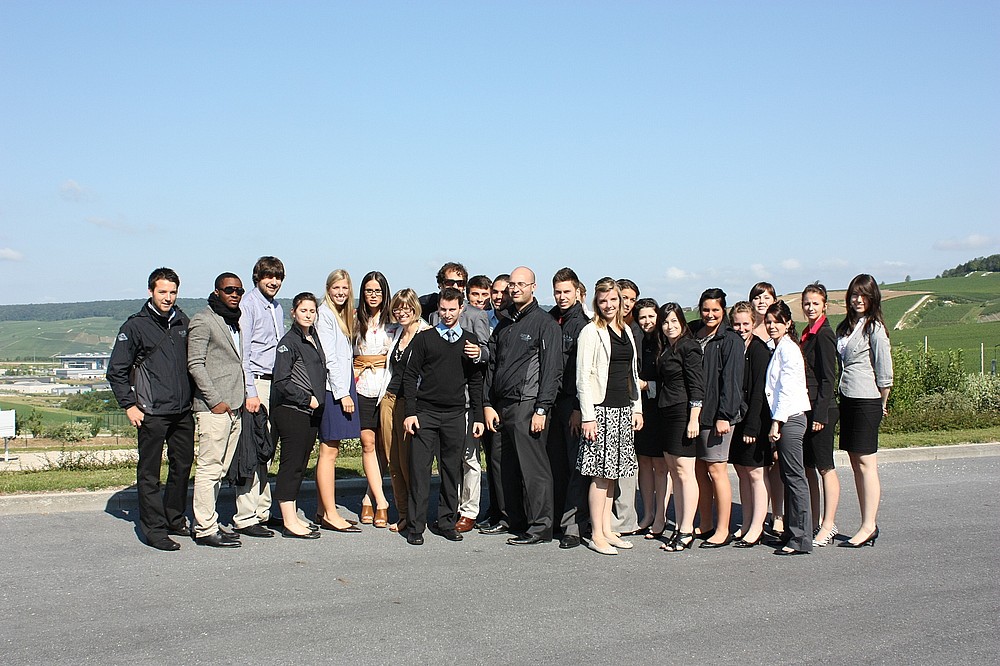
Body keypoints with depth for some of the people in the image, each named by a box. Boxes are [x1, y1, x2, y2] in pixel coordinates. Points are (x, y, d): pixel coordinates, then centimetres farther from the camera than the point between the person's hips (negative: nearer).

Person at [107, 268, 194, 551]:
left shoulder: (183, 322, 11)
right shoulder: (136, 326, -4)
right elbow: (116, 370, -3)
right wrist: (129, 405, -7)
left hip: (183, 411, 6)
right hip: (152, 413, -6)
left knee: (183, 466, 13)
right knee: (149, 472, 0)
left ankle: (175, 520, 26)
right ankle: (154, 529, 4)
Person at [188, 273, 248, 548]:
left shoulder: (235, 323, 21)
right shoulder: (202, 321, -5)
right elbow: (195, 364, -12)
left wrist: (243, 398, 14)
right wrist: (215, 401, -15)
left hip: (233, 407, 9)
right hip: (213, 408, -9)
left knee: (220, 469, 10)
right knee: (209, 468, -7)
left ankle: (204, 523, 16)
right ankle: (206, 529, -3)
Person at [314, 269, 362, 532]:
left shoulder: (343, 314, 19)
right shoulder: (324, 314, -8)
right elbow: (329, 357, -14)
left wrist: (347, 389, 11)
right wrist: (342, 393, -16)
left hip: (343, 387, 9)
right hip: (332, 389, -9)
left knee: (330, 451, 10)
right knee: (329, 452, -6)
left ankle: (322, 512, 15)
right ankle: (330, 515, -4)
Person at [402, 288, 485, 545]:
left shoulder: (470, 341, 10)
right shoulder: (424, 338, 5)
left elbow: (476, 382, 12)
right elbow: (410, 376, 3)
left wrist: (478, 416, 7)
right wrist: (410, 412, -5)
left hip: (455, 415, 2)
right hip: (425, 412, -2)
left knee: (451, 470, 6)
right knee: (419, 468, -3)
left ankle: (447, 521, 17)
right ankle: (415, 525, 3)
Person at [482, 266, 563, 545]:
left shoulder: (544, 323, -4)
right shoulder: (504, 325, 17)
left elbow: (552, 371, -10)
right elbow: (492, 366, 18)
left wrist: (542, 409, -15)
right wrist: (488, 404, 10)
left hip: (527, 405, -7)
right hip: (501, 406, 7)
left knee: (532, 467, -5)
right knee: (501, 463, 10)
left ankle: (540, 526, 1)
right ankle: (511, 519, 22)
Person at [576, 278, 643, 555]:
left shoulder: (626, 330, 14)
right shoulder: (591, 332, -7)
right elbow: (583, 377, -11)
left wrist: (637, 408, 15)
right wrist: (587, 416, -15)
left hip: (623, 410, 7)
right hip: (601, 409, -7)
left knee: (611, 472, 11)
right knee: (601, 473, -4)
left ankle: (607, 530, 18)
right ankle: (596, 535, 3)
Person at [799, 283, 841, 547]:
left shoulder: (824, 334, -11)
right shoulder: (808, 333, 15)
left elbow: (828, 377, -15)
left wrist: (820, 414, -18)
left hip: (821, 408, -9)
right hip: (805, 408, 9)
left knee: (825, 467, -2)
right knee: (808, 467, 12)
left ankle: (828, 526, 4)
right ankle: (815, 522, 20)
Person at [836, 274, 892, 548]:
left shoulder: (875, 327, -8)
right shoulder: (845, 327, 14)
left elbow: (884, 371, -9)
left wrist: (882, 402, 0)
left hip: (867, 402, -8)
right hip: (847, 399, 8)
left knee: (866, 463, -6)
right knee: (856, 464, 9)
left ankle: (868, 526, -2)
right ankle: (871, 525, 15)